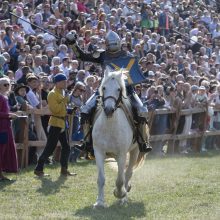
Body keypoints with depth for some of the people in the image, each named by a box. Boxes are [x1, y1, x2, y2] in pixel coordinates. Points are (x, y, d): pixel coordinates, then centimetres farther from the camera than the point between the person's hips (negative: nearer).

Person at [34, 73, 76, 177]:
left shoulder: (61, 92, 15)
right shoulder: (53, 94, -13)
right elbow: (55, 109, -24)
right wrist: (64, 101, -19)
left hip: (62, 123, 9)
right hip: (55, 123, -9)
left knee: (66, 147, 10)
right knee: (50, 148, -8)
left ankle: (64, 170, 17)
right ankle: (38, 169, -3)